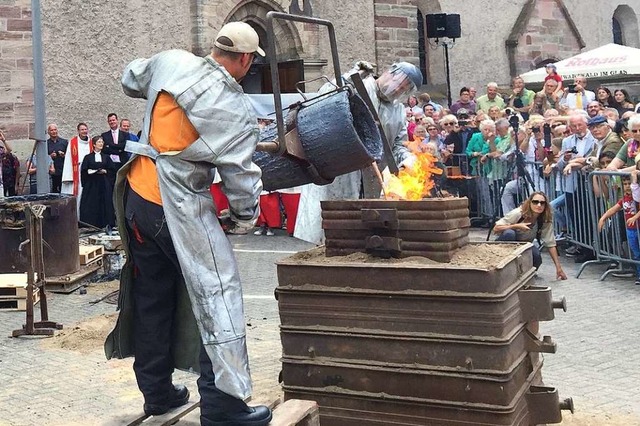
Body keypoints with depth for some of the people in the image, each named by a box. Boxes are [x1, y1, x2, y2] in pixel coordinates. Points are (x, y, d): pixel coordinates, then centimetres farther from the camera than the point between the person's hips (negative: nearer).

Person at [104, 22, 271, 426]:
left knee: (152, 295, 15)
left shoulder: (170, 62, 3)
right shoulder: (238, 111, -11)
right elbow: (242, 177, -9)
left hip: (137, 196, 7)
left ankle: (157, 391, 27)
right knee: (218, 294, -1)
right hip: (181, 210, -7)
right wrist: (244, 218, 9)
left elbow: (130, 81, 23)